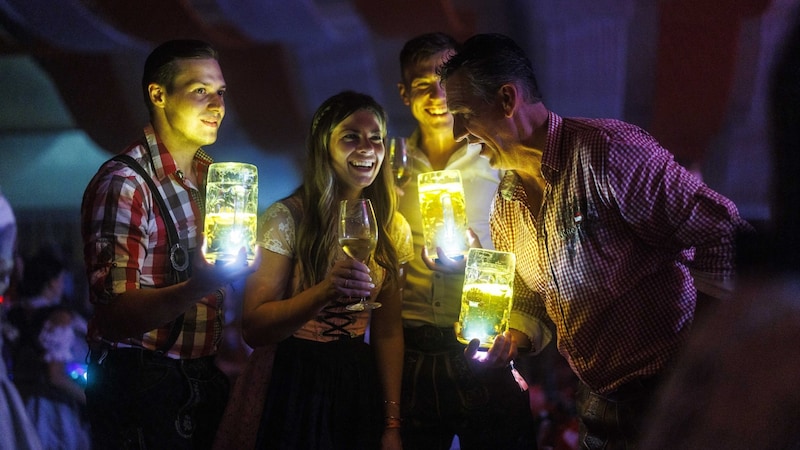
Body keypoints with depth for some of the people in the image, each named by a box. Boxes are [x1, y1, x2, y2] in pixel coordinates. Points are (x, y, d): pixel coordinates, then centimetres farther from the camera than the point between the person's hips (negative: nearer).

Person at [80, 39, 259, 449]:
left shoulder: (212, 176, 11)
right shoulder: (123, 184, -16)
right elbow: (113, 316, -24)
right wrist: (200, 285, -36)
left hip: (205, 380, 8)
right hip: (141, 384, -7)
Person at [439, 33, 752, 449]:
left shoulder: (608, 150, -20)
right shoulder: (505, 206, 6)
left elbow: (724, 238, -21)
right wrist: (512, 340, -4)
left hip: (668, 391, -7)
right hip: (596, 399, 7)